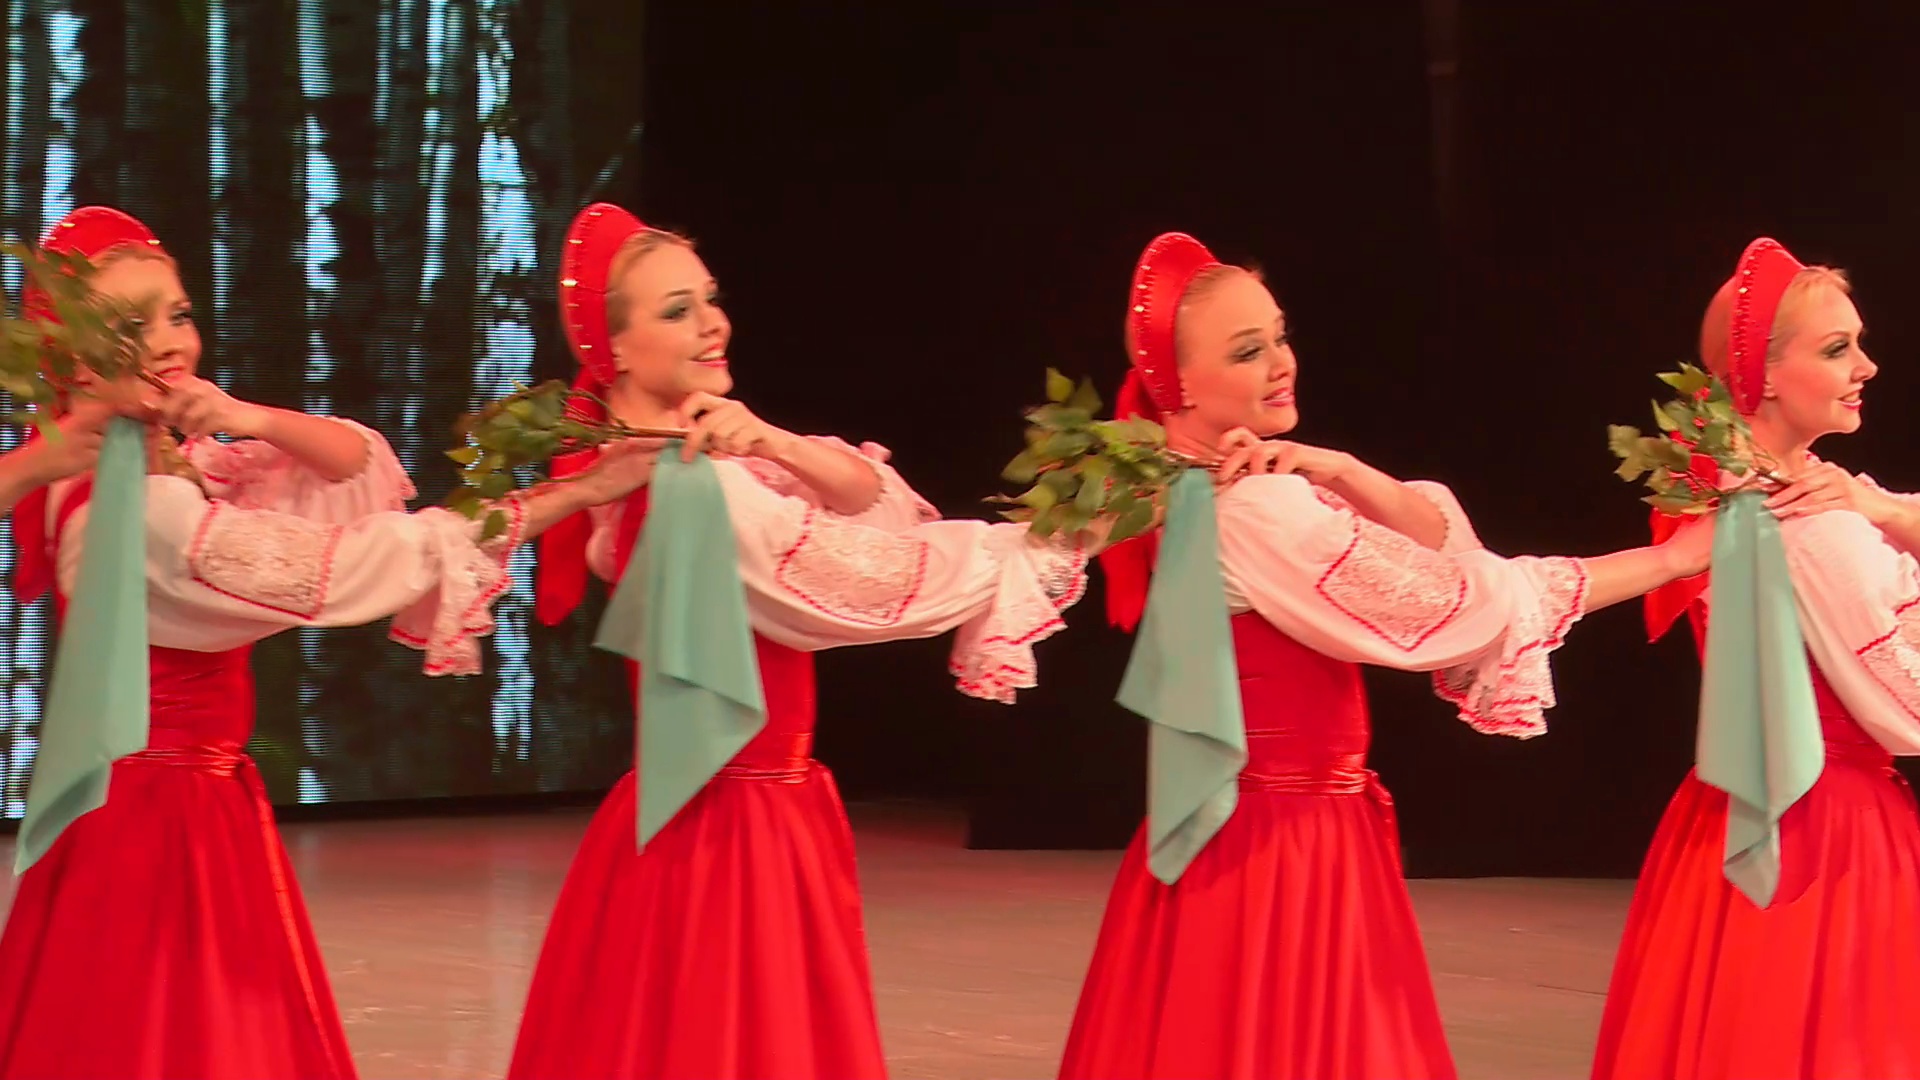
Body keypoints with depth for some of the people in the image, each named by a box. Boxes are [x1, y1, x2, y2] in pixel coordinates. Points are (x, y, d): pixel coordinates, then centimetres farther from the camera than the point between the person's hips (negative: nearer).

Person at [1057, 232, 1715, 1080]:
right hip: (1279, 854, -9)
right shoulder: (1249, 507, -20)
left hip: (1258, 837, 9)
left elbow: (1438, 543, 5)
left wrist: (1341, 474, -15)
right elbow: (1451, 597, -17)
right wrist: (1674, 558, -9)